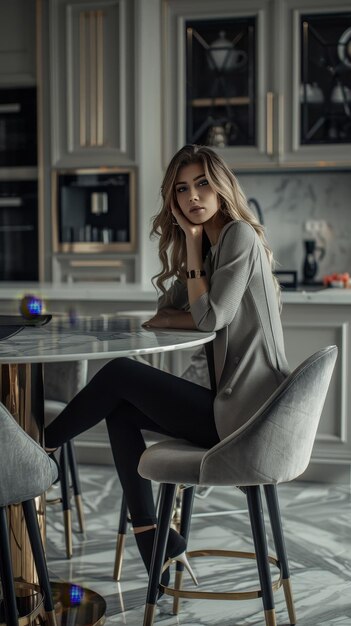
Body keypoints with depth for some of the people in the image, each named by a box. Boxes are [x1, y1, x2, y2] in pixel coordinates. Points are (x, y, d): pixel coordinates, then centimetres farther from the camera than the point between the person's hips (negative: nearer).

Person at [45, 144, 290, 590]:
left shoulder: (240, 235, -10)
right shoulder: (208, 246, 18)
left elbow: (210, 318, -17)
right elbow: (164, 315, 15)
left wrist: (192, 242, -9)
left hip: (244, 414, -9)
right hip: (229, 403, 9)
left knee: (119, 374, -6)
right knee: (120, 410, 4)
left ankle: (42, 445, 16)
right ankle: (149, 535, 1)